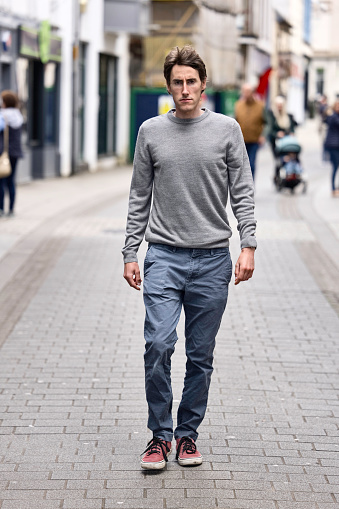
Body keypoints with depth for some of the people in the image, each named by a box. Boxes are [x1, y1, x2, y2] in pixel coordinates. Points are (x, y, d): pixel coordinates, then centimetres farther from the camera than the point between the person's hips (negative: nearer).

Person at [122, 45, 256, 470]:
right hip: (164, 257, 0)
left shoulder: (227, 130, 3)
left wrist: (248, 245, -7)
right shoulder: (151, 132, 6)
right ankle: (160, 435, 1)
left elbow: (242, 193, 3)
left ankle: (187, 434, 20)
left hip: (212, 259, 0)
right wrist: (129, 252, 6)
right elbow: (139, 198, 10)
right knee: (158, 344, -13)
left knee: (201, 356, 6)